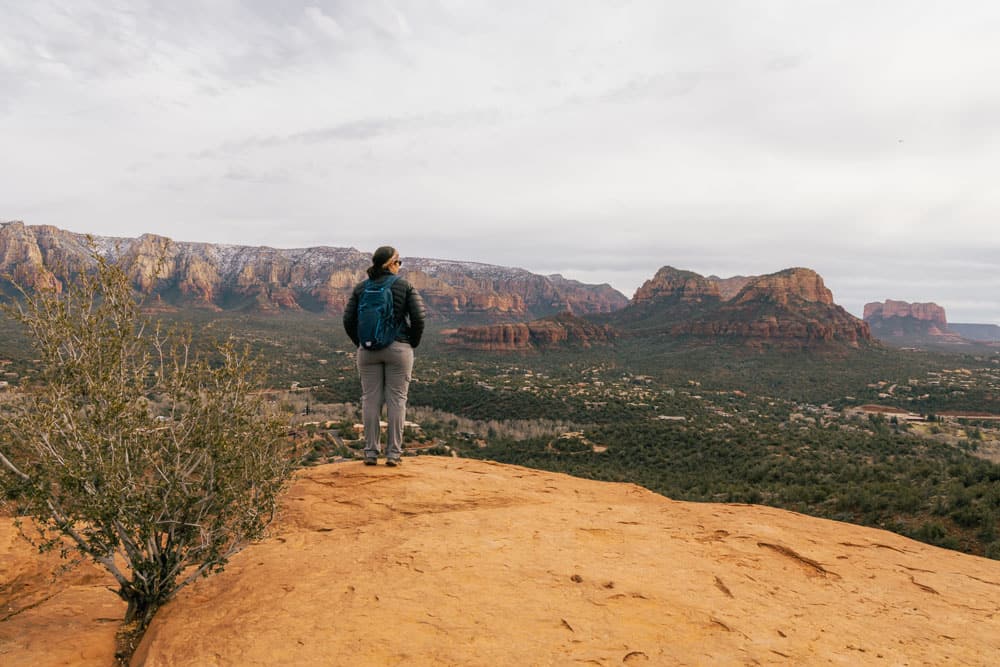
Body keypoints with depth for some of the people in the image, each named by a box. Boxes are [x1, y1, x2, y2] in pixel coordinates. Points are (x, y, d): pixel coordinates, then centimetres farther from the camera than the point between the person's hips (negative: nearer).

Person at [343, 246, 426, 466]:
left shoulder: (361, 288, 4)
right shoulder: (405, 286, -3)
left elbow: (348, 320, 1)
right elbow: (418, 317, -9)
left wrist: (360, 343, 13)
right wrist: (412, 343, 5)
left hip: (367, 350, 3)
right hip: (398, 349, -2)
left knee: (370, 399, 7)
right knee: (396, 399, 3)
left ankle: (370, 452, 11)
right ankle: (393, 453, 6)